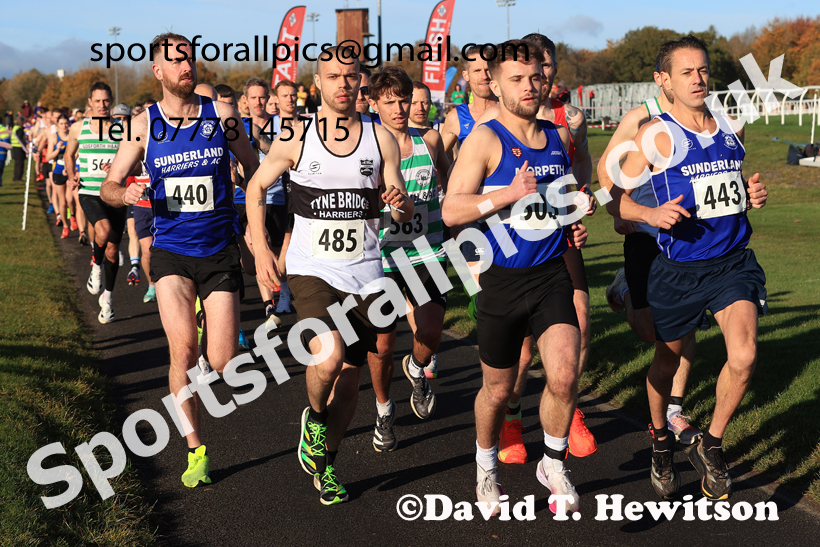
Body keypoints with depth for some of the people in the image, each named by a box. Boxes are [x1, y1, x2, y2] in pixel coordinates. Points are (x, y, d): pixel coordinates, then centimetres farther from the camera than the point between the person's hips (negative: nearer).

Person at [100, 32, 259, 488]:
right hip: (171, 250, 0)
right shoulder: (144, 124, 1)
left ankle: (220, 330, 37)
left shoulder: (221, 113, 0)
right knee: (183, 348, -17)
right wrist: (126, 193, -19)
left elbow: (253, 168, 12)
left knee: (223, 364, -3)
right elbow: (110, 185, 4)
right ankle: (196, 451, -1)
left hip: (220, 250, 0)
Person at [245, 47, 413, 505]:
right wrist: (261, 249, 0)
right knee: (329, 356, -26)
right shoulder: (296, 138, -2)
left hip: (365, 274, 2)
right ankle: (314, 417, 8)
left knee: (350, 378, 7)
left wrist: (402, 204, -20)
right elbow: (257, 187, 9)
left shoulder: (381, 139, 2)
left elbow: (402, 208, 5)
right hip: (312, 270, -2)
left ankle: (326, 463, 29)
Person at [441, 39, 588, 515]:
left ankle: (553, 463, 12)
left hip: (553, 274, 3)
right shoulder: (486, 140, -9)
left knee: (564, 377, -14)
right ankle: (486, 467, 38)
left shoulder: (559, 137, 9)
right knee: (499, 388, 10)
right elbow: (451, 211, -16)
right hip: (502, 279, -3)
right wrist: (510, 192, -25)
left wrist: (575, 225, 8)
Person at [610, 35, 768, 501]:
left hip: (734, 261, 3)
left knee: (744, 356, -16)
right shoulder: (656, 136, -7)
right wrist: (652, 214, -21)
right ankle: (661, 442, 41)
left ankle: (711, 446, 8)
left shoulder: (732, 130, 8)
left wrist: (753, 195, 4)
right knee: (668, 360, 12)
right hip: (679, 268, -3)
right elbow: (617, 197, -3)